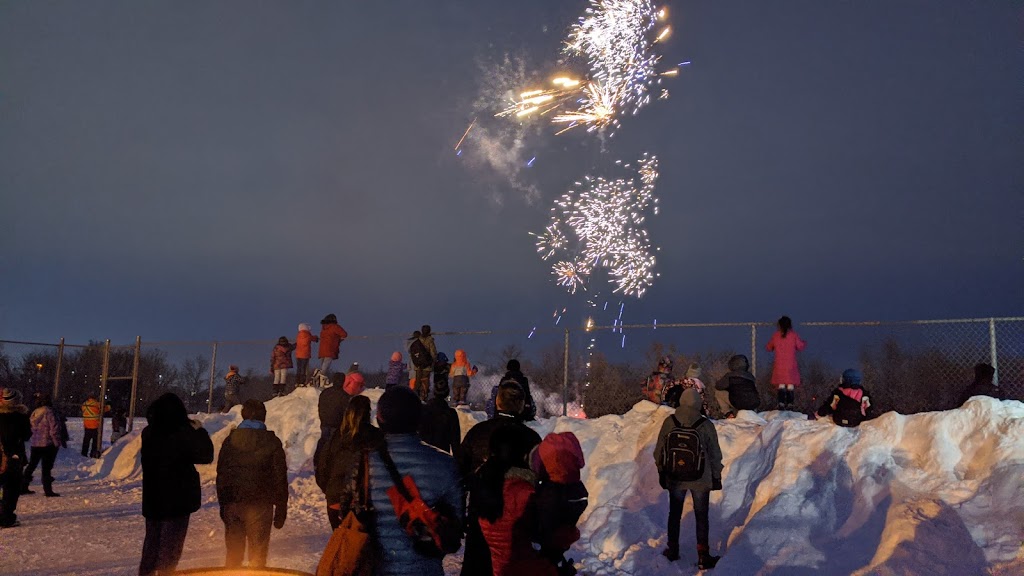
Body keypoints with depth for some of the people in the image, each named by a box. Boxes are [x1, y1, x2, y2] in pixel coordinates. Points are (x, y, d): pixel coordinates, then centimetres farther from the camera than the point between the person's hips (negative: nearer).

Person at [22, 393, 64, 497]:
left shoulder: (35, 413, 8)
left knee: (31, 465, 17)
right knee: (47, 467, -2)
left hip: (35, 444, 7)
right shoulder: (48, 412, -15)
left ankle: (23, 487, 21)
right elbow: (54, 428, -17)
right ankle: (48, 490, 0)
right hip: (47, 444, -7)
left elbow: (33, 428, 14)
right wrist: (58, 442, -11)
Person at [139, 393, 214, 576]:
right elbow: (206, 455, -10)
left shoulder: (148, 433, -2)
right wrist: (199, 430, 0)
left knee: (152, 541, 20)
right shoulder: (182, 434, -20)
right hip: (177, 498, -6)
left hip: (152, 497, 6)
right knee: (170, 546, 4)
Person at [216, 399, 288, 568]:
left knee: (233, 553, 14)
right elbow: (280, 478, -4)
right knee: (258, 555, 4)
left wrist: (223, 504, 15)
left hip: (232, 504, 3)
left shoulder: (230, 440, 3)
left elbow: (221, 474, 7)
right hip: (260, 504, -3)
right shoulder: (272, 442, -4)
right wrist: (281, 510, 2)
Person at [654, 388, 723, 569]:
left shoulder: (669, 422, -12)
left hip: (675, 478, 2)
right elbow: (714, 454, -7)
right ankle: (703, 557, 14)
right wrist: (717, 476, 8)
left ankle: (673, 550, 29)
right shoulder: (706, 425, -16)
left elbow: (659, 450, -2)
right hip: (701, 479, -2)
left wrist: (661, 472, 13)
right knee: (701, 517, 11)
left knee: (674, 514, 19)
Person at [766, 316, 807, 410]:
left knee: (781, 385, 3)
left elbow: (769, 348, 11)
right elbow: (800, 346, -3)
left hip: (779, 365, 1)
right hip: (791, 365, -1)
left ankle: (781, 403, -7)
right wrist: (804, 343, 19)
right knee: (791, 385, 1)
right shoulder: (794, 334, -1)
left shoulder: (775, 335, 3)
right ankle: (789, 403, -4)